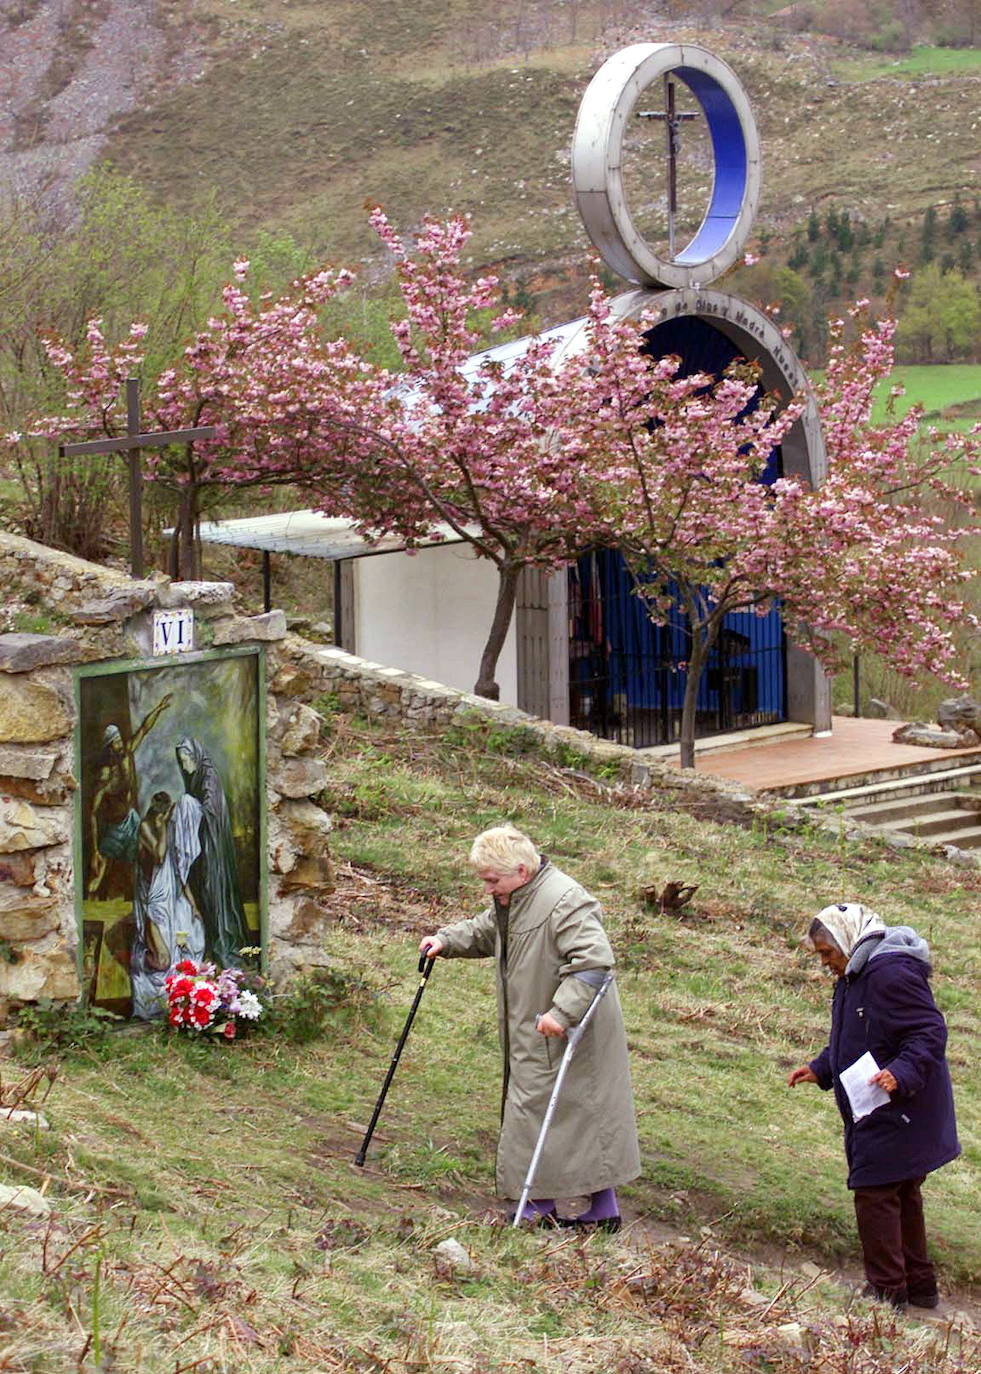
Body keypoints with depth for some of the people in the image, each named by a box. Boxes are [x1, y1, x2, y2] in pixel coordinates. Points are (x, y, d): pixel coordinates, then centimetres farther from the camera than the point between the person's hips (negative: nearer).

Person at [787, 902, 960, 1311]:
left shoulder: (892, 975, -22)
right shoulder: (854, 978, 12)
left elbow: (930, 1033, -26)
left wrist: (901, 1074, -38)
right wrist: (820, 1070, 12)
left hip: (898, 1115, -11)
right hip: (879, 1116, 11)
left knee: (875, 1194, -6)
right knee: (902, 1197, 18)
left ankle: (887, 1290, 1)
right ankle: (918, 1284, 28)